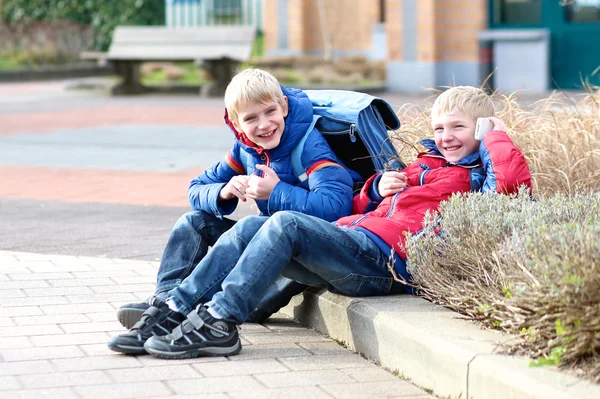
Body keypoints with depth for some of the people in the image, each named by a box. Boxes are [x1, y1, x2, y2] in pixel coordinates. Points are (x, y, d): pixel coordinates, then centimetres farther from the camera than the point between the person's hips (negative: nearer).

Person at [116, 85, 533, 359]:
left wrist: (496, 135, -1)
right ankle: (175, 307, -12)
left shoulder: (476, 177, 7)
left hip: (382, 258, -9)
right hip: (353, 239, 9)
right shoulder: (424, 164, 30)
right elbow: (361, 207, 36)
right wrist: (379, 188, 14)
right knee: (251, 227, -5)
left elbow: (515, 180, -18)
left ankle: (220, 322, -30)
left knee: (285, 224, -26)